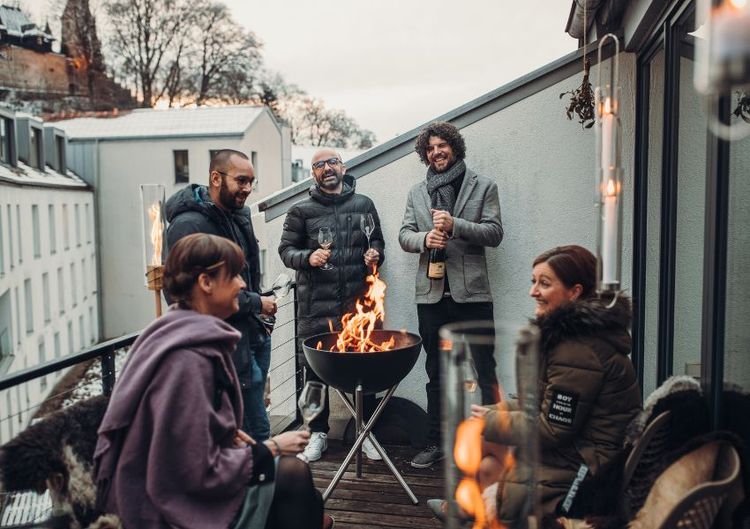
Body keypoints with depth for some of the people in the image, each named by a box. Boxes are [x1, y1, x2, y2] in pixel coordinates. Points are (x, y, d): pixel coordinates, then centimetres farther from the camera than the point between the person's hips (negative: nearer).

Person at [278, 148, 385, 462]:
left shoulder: (363, 205, 10)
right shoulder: (301, 211, 5)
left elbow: (377, 241, 18)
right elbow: (286, 250, 4)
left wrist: (375, 255, -4)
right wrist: (308, 257, -15)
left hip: (357, 303, 1)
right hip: (316, 306, -1)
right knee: (316, 368, 8)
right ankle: (318, 432, 25)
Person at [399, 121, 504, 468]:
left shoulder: (483, 187, 4)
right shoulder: (417, 193, 15)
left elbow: (495, 233, -4)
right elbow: (404, 235, 10)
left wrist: (455, 225, -18)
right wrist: (424, 238, -12)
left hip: (472, 293, -3)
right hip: (431, 295, 4)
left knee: (483, 374, 0)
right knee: (436, 374, 13)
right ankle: (435, 443, 25)